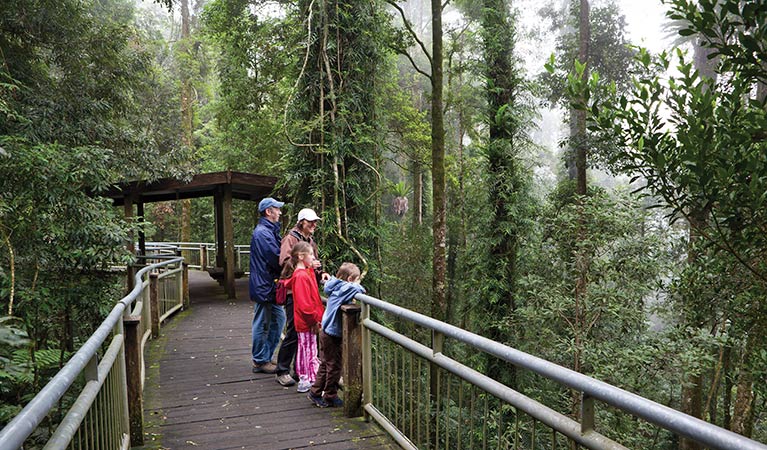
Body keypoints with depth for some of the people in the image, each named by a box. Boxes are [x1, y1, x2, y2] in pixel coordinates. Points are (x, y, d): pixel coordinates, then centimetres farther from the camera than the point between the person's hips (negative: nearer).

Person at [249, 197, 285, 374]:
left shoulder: (269, 230, 16)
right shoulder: (263, 233, -18)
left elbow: (277, 254, 14)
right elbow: (277, 259, -22)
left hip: (270, 285, 10)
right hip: (264, 285, -10)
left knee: (278, 318, 15)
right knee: (263, 324, 2)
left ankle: (264, 357, 26)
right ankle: (260, 361, 15)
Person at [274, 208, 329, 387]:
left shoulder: (311, 240, 19)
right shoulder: (290, 238, -6)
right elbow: (284, 262, -19)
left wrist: (321, 273, 11)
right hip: (294, 292, -8)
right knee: (293, 332, -7)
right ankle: (282, 371, 5)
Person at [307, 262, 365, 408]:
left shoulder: (336, 288, 5)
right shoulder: (345, 288, -20)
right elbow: (357, 289, -35)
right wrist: (360, 288, -14)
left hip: (327, 332, 9)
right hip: (332, 336, -9)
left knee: (325, 364, 20)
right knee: (334, 366, 5)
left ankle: (315, 393, 28)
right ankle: (330, 396, 18)